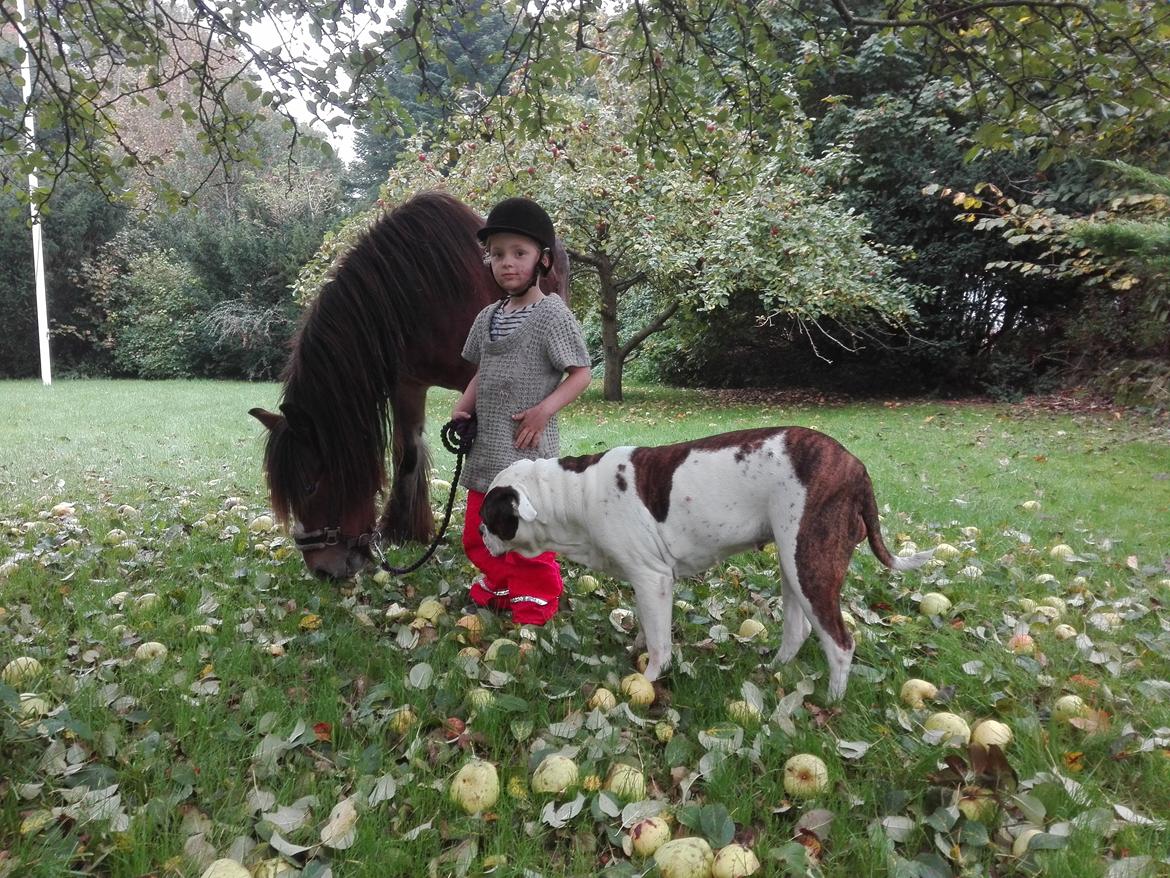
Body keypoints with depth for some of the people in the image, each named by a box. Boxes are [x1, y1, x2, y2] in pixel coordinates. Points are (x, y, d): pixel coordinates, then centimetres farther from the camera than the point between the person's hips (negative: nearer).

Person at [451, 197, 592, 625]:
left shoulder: (552, 314, -11)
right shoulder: (488, 317, 9)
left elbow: (581, 373, -11)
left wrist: (544, 410, -22)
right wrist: (462, 407, 3)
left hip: (528, 446, -7)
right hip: (486, 445, 7)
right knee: (478, 529, 17)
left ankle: (535, 595, 22)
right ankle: (498, 585, 38)